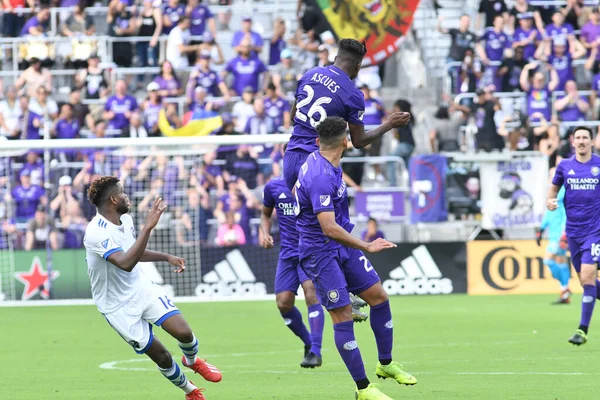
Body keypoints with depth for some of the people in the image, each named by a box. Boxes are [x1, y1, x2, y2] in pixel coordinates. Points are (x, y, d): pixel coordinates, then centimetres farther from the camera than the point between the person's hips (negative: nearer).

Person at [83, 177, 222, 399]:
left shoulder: (126, 220, 0)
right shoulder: (97, 233, -27)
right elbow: (125, 263, -41)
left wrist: (167, 258, 16)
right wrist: (148, 226, -43)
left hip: (143, 289, 6)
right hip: (118, 307, -6)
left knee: (183, 332, -12)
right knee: (161, 356, -2)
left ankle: (192, 361, 23)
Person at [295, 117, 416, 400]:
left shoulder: (317, 160, 3)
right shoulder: (321, 178, -28)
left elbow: (296, 191, 24)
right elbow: (330, 229, -33)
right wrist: (366, 247, -25)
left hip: (342, 248, 10)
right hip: (320, 252, -10)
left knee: (379, 296, 10)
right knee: (343, 317, -8)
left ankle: (386, 363, 26)